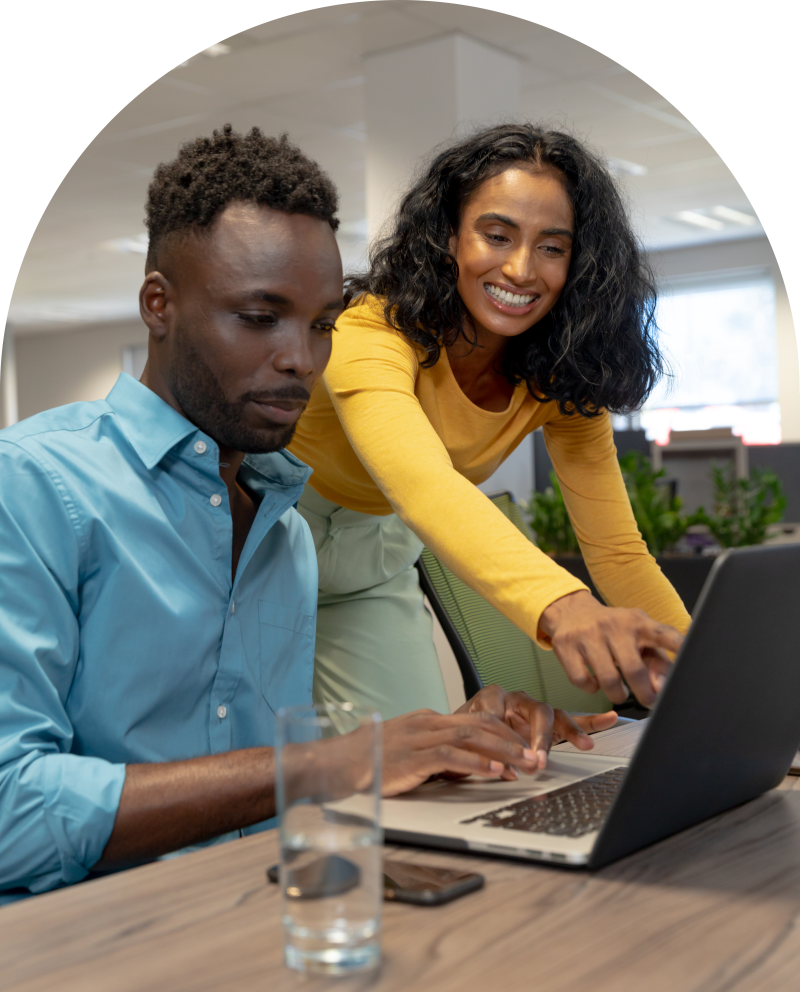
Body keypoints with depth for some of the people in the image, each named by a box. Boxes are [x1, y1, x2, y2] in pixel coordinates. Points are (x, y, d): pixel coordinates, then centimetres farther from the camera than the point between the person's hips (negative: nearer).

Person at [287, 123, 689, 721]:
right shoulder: (372, 332, -33)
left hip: (378, 558, 5)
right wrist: (561, 605, -70)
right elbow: (422, 485, -53)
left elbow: (616, 550, -14)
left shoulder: (557, 380, -13)